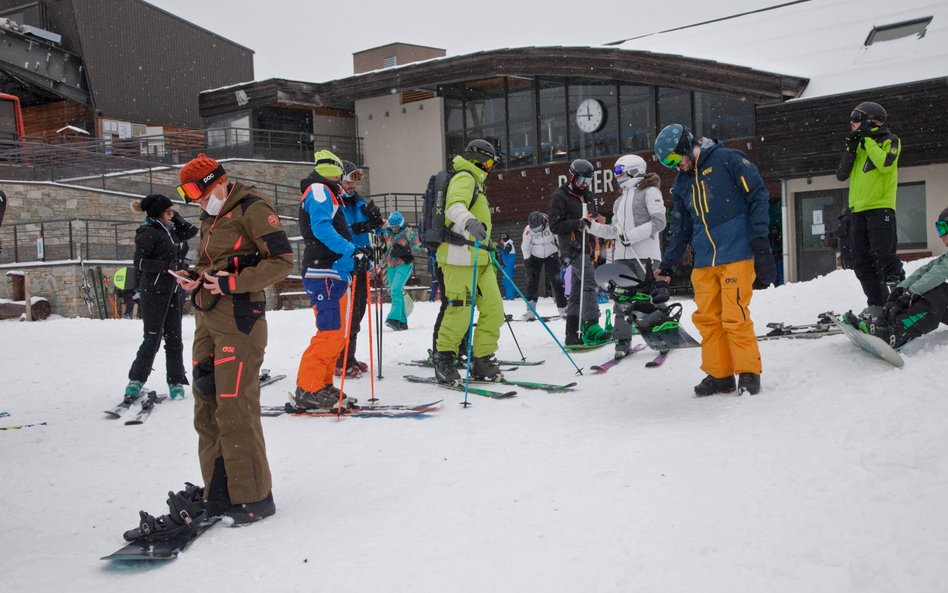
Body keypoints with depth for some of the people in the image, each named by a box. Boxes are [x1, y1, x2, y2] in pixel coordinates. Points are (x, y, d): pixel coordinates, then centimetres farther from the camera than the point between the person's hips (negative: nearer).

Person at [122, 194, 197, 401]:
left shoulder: (171, 231, 12)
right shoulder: (149, 233, -10)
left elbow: (191, 231, 20)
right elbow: (139, 261, -16)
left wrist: (175, 217, 10)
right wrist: (167, 265, -23)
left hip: (174, 292, 7)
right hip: (154, 292, -7)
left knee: (174, 338, 6)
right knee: (152, 339, -4)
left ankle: (176, 382, 10)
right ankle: (136, 381, 7)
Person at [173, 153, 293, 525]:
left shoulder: (252, 208, -6)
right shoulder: (211, 218, 20)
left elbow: (281, 260, -13)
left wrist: (232, 284, -17)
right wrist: (194, 279, 5)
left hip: (239, 318, -9)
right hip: (206, 318, 9)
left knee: (235, 409, -9)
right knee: (207, 408, 8)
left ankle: (253, 497, 1)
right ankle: (219, 494, 17)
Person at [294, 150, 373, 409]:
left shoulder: (326, 194, 28)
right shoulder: (319, 190, -3)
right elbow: (321, 227, -19)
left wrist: (359, 253, 13)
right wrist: (352, 252, -25)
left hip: (335, 272, 11)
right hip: (325, 272, -11)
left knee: (337, 333, 11)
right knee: (331, 331, -14)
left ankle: (323, 385, 15)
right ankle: (308, 388, -13)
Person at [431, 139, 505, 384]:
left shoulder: (474, 181, 28)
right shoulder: (465, 178, -5)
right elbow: (454, 206, -26)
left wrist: (486, 241, 53)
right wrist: (469, 221, -46)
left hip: (478, 258, 10)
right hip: (460, 255, -10)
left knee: (494, 307, 2)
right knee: (459, 309, -12)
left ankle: (482, 360, 7)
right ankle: (443, 359, 0)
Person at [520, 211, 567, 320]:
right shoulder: (528, 229, -16)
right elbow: (524, 246, -5)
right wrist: (527, 259, -13)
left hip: (551, 255, -1)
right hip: (535, 257, 1)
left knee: (556, 281, -5)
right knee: (532, 282, -4)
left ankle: (562, 307, 3)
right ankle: (530, 311, -1)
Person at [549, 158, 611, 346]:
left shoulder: (588, 196, 20)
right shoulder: (560, 196, -3)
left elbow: (594, 217, 30)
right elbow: (554, 225, -10)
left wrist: (598, 220, 6)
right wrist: (578, 223, -21)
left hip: (587, 247, 8)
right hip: (573, 247, -8)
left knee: (577, 291, 7)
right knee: (590, 283, -23)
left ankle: (573, 334, 9)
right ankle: (591, 327, -30)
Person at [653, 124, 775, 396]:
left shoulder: (727, 159, -2)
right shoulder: (682, 183, 18)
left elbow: (757, 195, -5)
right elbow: (680, 228, 23)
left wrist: (759, 237, -11)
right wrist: (666, 264, 18)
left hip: (736, 255, -6)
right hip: (704, 262, 6)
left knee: (735, 316, -9)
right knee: (706, 318, 3)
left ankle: (748, 372, 4)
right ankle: (719, 374, 12)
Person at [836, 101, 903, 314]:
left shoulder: (890, 140, 3)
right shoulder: (859, 144, 19)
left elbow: (885, 163, -18)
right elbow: (841, 175, 10)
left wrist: (868, 139, -11)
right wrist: (851, 148, -1)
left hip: (880, 208, -6)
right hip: (858, 210, 7)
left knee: (883, 256, -15)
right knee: (862, 263, 3)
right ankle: (877, 304, 6)